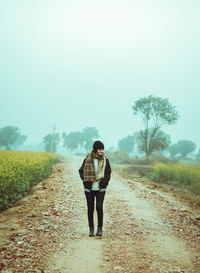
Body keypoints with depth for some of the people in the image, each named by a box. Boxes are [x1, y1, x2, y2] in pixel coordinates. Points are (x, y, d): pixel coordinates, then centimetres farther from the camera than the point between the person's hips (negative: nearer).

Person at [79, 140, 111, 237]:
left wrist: (105, 182, -4)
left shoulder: (105, 159, -1)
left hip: (100, 188, -1)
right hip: (89, 189, 1)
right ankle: (91, 228, 19)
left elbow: (108, 173, 9)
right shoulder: (87, 159, -3)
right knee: (90, 208, 6)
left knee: (99, 207, -10)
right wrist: (85, 180, -4)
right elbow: (81, 171, 9)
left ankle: (100, 228, 5)